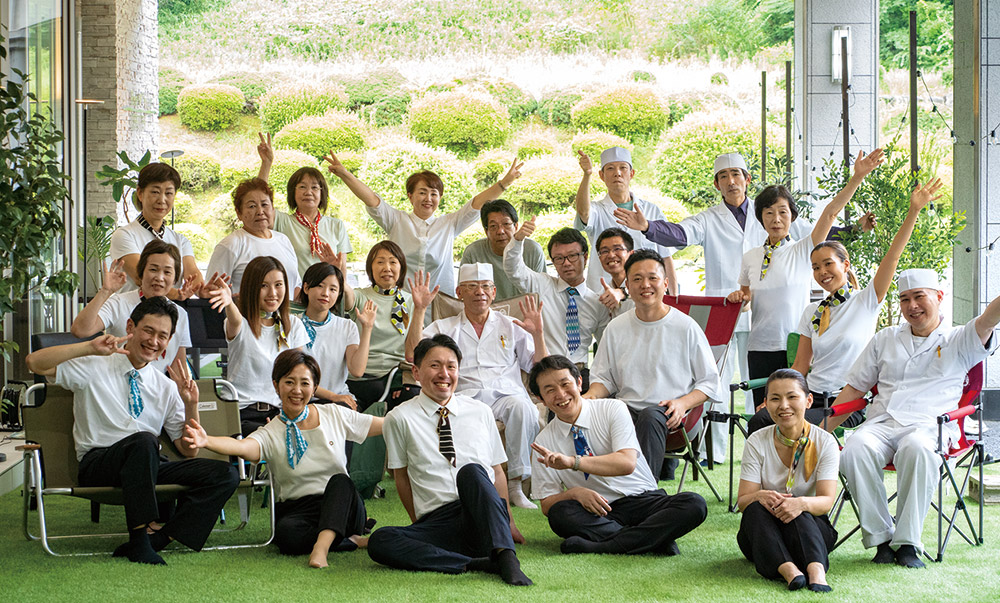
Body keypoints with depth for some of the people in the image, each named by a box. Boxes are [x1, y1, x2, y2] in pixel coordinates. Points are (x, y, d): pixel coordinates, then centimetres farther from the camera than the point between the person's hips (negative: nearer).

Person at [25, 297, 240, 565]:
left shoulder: (166, 388, 16)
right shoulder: (94, 367, 7)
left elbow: (188, 450, 14)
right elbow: (34, 362, -8)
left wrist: (191, 404, -2)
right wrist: (90, 347, -14)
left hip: (148, 467, 5)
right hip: (96, 465, -4)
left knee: (225, 474, -19)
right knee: (143, 441, -39)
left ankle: (156, 540, -28)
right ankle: (139, 540, -32)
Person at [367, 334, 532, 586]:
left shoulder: (481, 412, 14)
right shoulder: (399, 419, 7)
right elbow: (402, 478, 13)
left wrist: (508, 522, 14)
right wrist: (420, 525, 11)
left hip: (484, 517, 0)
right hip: (436, 522, 0)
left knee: (471, 471, -32)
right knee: (379, 541, -30)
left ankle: (505, 556, -45)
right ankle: (476, 564, -35)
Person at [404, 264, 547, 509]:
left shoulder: (511, 327, 22)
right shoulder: (444, 328, 20)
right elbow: (413, 355, 3)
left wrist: (537, 334, 3)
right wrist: (419, 310, -1)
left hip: (506, 394, 1)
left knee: (521, 406, -35)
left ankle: (516, 483, -25)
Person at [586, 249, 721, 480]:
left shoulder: (686, 327, 3)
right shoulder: (616, 328, 13)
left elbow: (709, 382, 6)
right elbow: (603, 377, 19)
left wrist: (683, 403, -14)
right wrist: (592, 394, -5)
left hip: (670, 412, -2)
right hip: (627, 407, 3)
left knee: (650, 416, -39)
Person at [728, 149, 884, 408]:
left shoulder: (803, 251, 1)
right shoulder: (750, 258, 10)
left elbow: (830, 212, -10)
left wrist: (857, 177, -20)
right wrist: (740, 297, 0)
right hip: (761, 348, 3)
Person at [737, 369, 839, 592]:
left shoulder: (825, 442, -5)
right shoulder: (757, 442, -3)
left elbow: (826, 501, -15)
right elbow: (742, 502, -9)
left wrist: (802, 503, -39)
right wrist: (760, 496, -34)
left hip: (810, 527, -1)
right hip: (762, 533, 1)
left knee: (794, 505, -32)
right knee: (756, 508, -31)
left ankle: (816, 569, -52)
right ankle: (787, 569, -51)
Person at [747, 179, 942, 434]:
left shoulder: (866, 301, 2)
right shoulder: (812, 313, 15)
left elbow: (893, 255, -9)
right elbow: (800, 365, 15)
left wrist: (914, 210, -18)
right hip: (812, 397, 5)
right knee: (761, 420, -24)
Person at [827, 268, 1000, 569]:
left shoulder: (958, 340, 13)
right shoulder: (885, 339, 24)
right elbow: (854, 389, 24)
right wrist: (821, 431, 16)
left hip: (929, 426, -3)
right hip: (881, 423, 3)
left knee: (917, 449, -40)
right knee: (855, 451, -32)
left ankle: (907, 542, -31)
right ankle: (880, 537, -24)